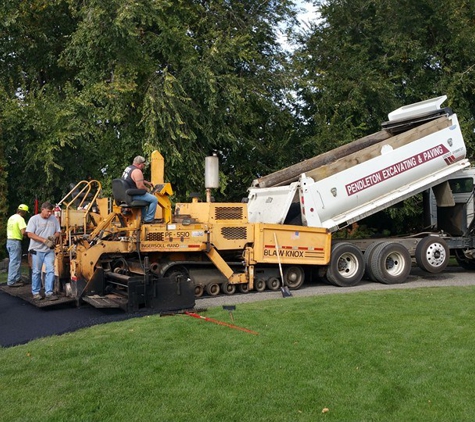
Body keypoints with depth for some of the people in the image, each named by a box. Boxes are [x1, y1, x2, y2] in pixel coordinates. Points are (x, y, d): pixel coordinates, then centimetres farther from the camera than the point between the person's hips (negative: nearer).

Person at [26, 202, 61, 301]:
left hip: (50, 250, 3)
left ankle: (49, 293, 1)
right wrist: (44, 240, -22)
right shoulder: (34, 219, -7)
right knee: (36, 272, 5)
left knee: (50, 271, -4)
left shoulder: (54, 219, 3)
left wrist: (54, 237, -13)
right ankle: (36, 293, 17)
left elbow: (58, 232, 11)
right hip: (37, 250, -3)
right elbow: (30, 234, -13)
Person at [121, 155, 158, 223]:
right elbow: (140, 186, -24)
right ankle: (148, 220, -4)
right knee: (154, 199, -11)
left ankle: (143, 217, 36)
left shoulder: (128, 168, 14)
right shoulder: (137, 171, -19)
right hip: (133, 195, -11)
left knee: (144, 197, 35)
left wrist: (147, 182, 23)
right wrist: (147, 189, -5)